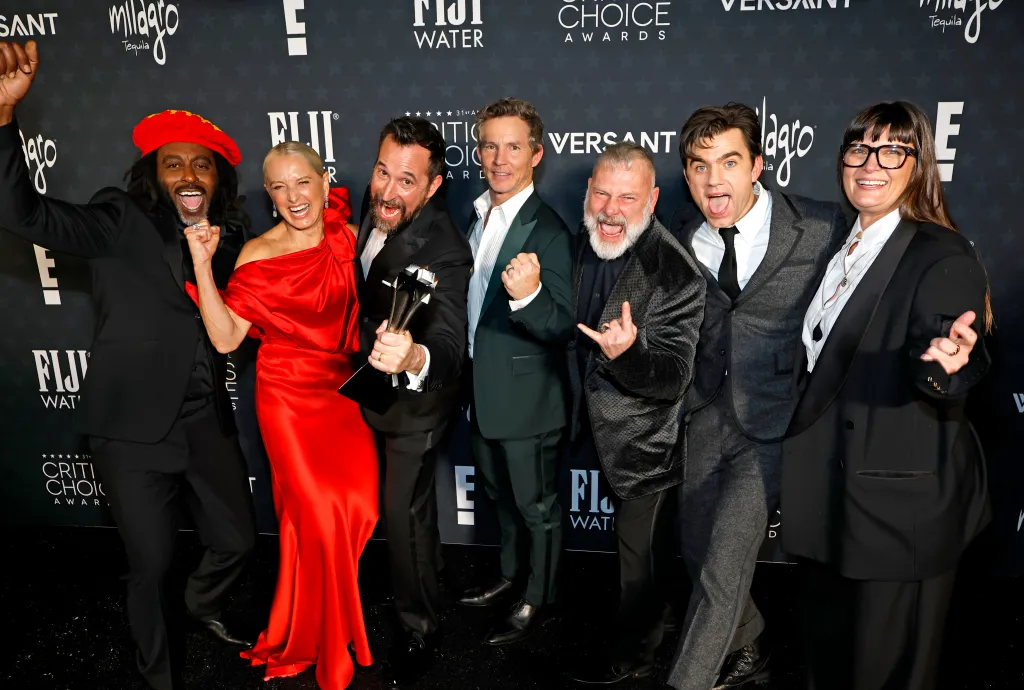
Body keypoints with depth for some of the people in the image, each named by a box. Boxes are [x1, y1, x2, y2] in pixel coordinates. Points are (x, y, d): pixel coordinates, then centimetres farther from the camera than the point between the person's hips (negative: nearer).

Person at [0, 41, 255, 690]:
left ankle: (205, 604, 50)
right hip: (135, 427, -4)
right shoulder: (122, 223, -10)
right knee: (152, 564, 7)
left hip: (207, 422, 4)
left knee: (238, 540, 14)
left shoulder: (231, 237, 4)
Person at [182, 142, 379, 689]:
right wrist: (202, 264, -22)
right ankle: (318, 644, 25)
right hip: (289, 395, -4)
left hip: (343, 390, 4)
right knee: (318, 513, -1)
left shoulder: (349, 238, 1)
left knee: (358, 504, 3)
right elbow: (225, 338, -16)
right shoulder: (258, 255, -10)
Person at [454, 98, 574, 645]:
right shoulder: (477, 216, 4)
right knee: (501, 496, 25)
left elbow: (563, 327, -25)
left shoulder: (548, 233, -20)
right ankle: (511, 574, 46)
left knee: (536, 505, 12)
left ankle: (537, 599, 33)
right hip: (481, 390, 8)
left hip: (527, 398, -8)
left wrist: (528, 295, -43)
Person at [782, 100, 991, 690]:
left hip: (900, 506, -7)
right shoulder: (839, 249, 9)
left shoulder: (944, 257, -13)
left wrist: (948, 362, -45)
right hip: (829, 498, 7)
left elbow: (942, 380, -25)